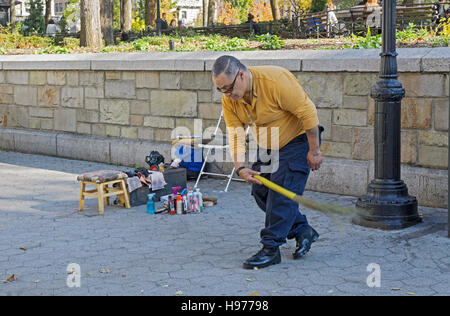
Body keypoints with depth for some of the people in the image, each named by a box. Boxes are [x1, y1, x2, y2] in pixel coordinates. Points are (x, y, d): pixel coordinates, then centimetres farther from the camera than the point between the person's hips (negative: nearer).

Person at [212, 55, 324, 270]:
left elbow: (307, 111, -26)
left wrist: (314, 151, -21)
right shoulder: (229, 99, -12)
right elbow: (235, 133, -11)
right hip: (267, 145, 7)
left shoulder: (276, 81, -32)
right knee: (261, 192, 4)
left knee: (281, 192, -15)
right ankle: (302, 231, 19)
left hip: (297, 138, -7)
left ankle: (271, 248, -7)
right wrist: (240, 167, -27)